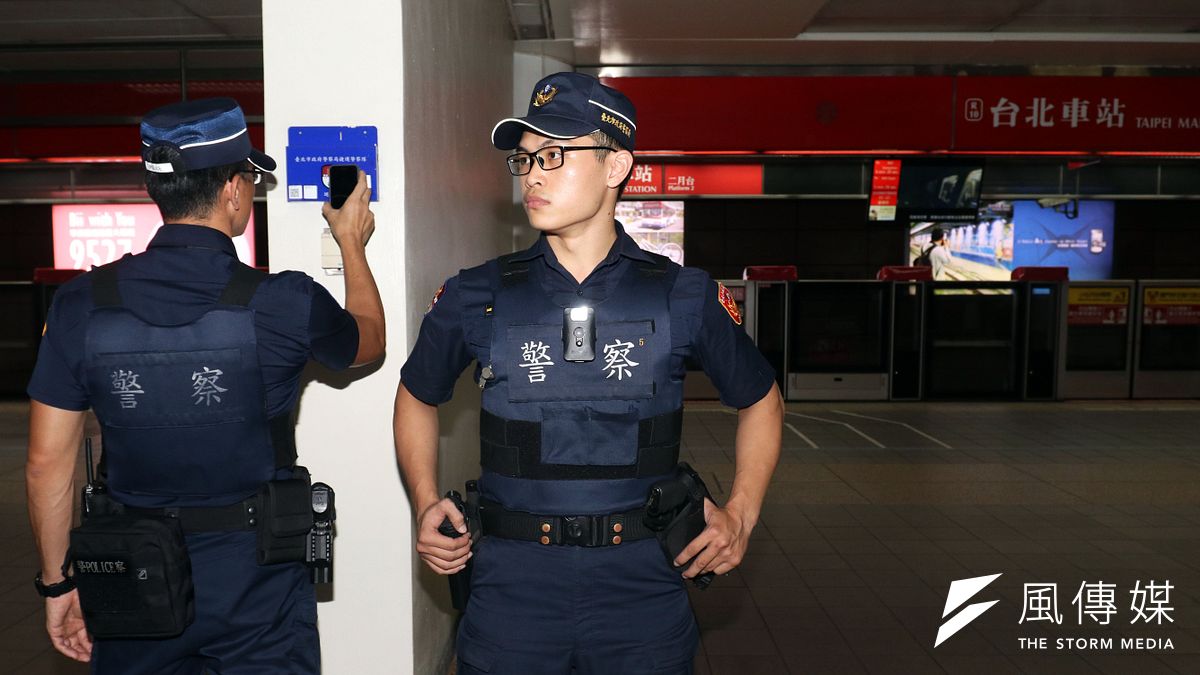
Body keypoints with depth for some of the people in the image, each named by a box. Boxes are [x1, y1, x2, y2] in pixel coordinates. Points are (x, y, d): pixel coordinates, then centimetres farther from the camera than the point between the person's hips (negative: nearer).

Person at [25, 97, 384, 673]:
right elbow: (369, 342, 6)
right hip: (256, 587, -3)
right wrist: (352, 244, 20)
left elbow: (47, 462, -3)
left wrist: (57, 583, 11)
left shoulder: (81, 304, -8)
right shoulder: (283, 303, -16)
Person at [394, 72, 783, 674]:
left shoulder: (685, 298, -3)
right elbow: (417, 397, 15)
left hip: (644, 592, 0)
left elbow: (760, 399, 12)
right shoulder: (475, 298, -2)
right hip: (511, 589, 0)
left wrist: (739, 516, 2)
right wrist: (425, 505, 3)